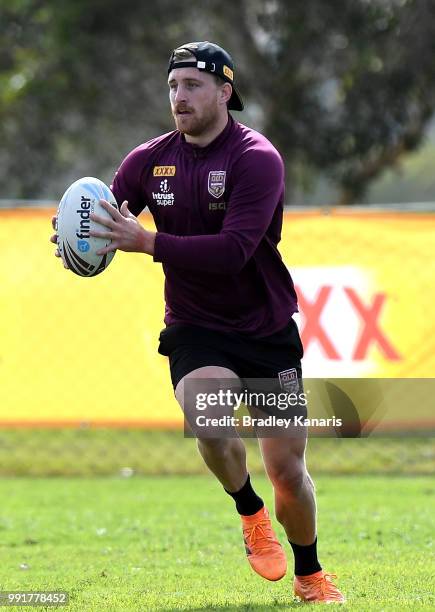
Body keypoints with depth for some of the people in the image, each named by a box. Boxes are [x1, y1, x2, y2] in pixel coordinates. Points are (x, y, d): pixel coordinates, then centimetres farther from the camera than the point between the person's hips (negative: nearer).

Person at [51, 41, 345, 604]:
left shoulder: (257, 158, -15)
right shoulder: (151, 160, 0)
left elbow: (234, 250, -26)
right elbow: (102, 219, 6)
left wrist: (147, 242, -33)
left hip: (267, 331, -2)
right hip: (194, 330, 2)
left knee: (287, 469, 3)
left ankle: (310, 577, 29)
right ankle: (251, 515, -1)